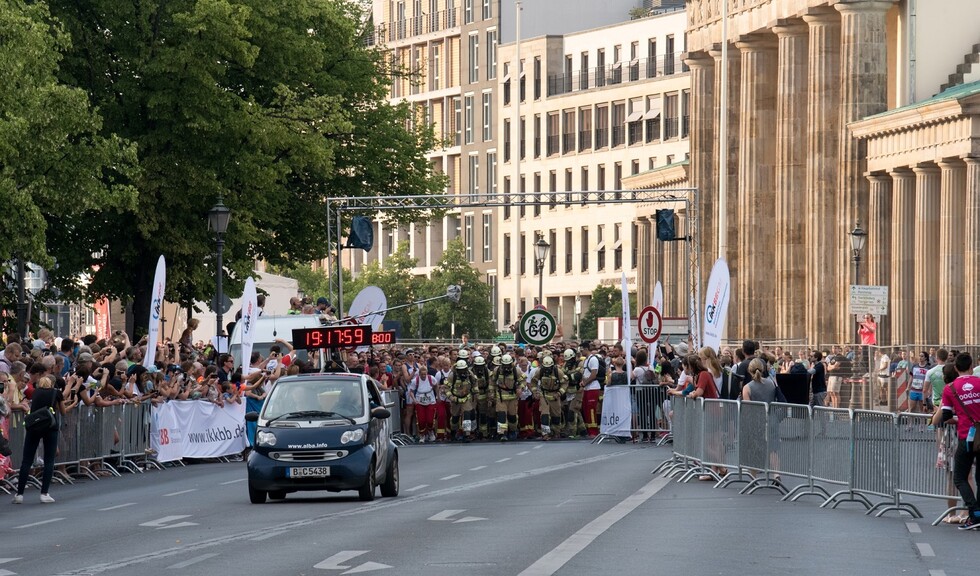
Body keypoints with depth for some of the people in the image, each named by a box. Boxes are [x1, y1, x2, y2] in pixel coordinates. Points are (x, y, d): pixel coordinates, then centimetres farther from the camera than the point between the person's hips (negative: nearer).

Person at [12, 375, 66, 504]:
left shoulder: (36, 392, 18)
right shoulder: (56, 393, 14)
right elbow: (63, 411, 25)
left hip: (33, 425, 1)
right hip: (51, 426, -1)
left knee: (26, 461, 4)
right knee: (49, 461, 6)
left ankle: (19, 494, 2)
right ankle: (44, 493, 0)